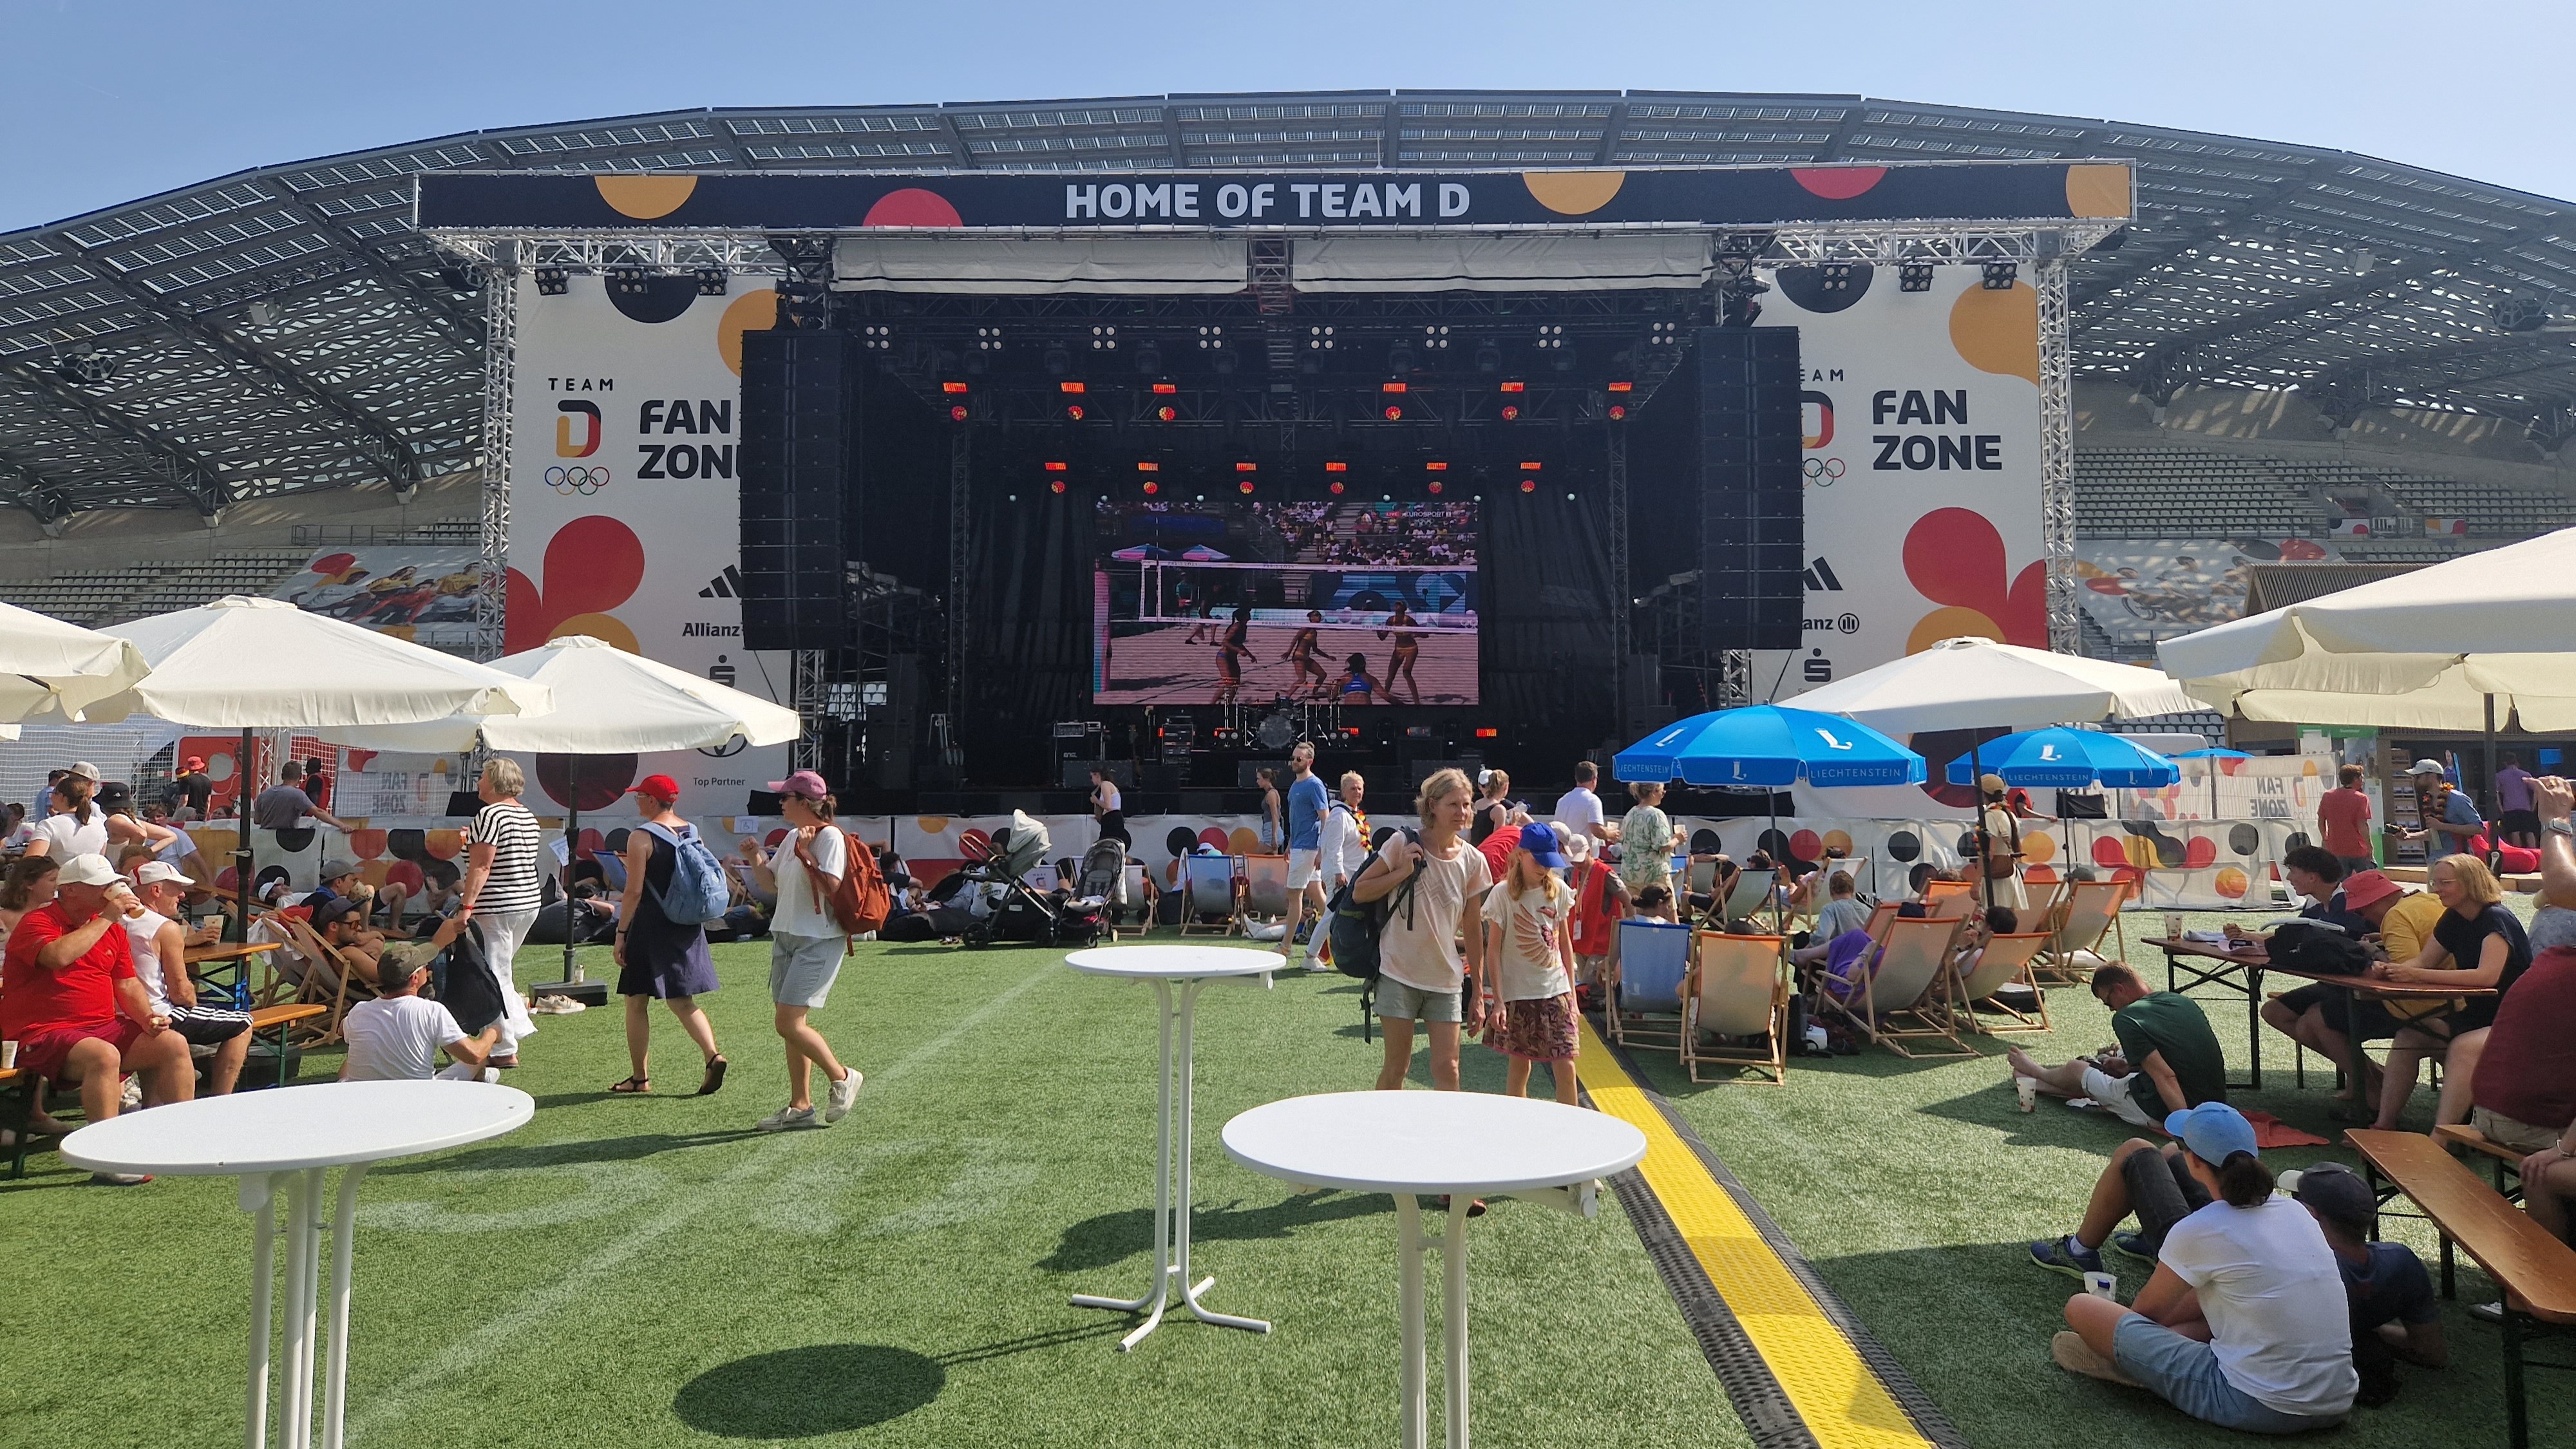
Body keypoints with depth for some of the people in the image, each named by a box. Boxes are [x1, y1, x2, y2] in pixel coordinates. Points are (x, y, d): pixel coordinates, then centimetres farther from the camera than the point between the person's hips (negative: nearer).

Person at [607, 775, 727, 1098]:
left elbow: (634, 891, -15)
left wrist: (620, 933, -10)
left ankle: (640, 1077, 13)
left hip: (651, 927, -6)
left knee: (637, 1002, 7)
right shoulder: (692, 832, 7)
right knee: (682, 1001, 12)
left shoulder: (641, 837, -13)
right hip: (687, 928, 6)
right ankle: (713, 1055, -7)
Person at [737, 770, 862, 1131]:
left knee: (789, 1023, -12)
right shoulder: (792, 837, 14)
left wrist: (807, 854, -21)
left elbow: (833, 887, -21)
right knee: (789, 1023, 9)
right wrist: (755, 858, 4)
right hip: (785, 936, 9)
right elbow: (771, 884, 20)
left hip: (818, 942, -9)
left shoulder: (829, 836, -12)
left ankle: (841, 1077, 8)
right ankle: (801, 1107, 17)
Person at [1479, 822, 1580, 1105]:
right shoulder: (1503, 894, -9)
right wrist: (1498, 1001, -11)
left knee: (1566, 1068, -1)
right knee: (1518, 1069, 6)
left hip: (1556, 989, 3)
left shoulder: (1558, 890, 3)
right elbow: (1493, 951, -7)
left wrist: (1572, 991, 11)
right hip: (1518, 993, -3)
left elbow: (1565, 943, 12)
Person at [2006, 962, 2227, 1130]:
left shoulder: (2126, 1019, -16)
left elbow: (2165, 1077, -24)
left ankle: (2037, 1073, 52)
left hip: (2167, 1111, -7)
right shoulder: (2183, 1001, 7)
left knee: (2076, 1070, 17)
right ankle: (2037, 1082, 52)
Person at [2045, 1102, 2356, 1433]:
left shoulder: (2197, 1231, -13)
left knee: (2081, 1308, -5)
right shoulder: (2295, 1211, 6)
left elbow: (2148, 1310, 5)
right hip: (2338, 1405, 8)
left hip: (2261, 1409, -7)